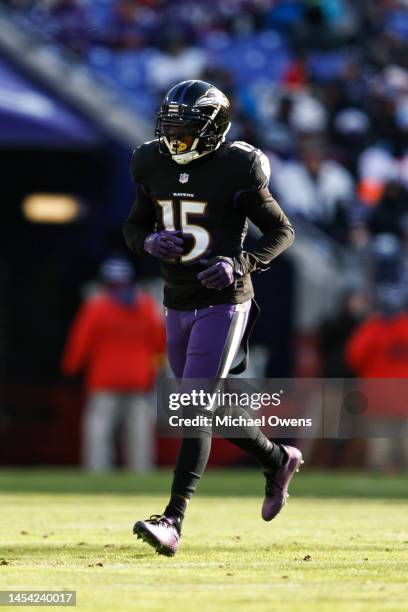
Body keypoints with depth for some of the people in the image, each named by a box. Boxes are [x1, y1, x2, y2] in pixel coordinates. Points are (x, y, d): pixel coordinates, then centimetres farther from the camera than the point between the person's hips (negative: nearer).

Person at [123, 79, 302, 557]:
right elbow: (133, 227, 13)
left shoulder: (237, 172, -13)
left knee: (195, 411, -14)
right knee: (213, 408, 17)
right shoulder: (155, 166, 2)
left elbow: (281, 231, -5)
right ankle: (277, 460, 44)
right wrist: (151, 241, -11)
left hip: (224, 305, -7)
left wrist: (240, 264, -21)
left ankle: (173, 521, -19)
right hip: (178, 306, 7)